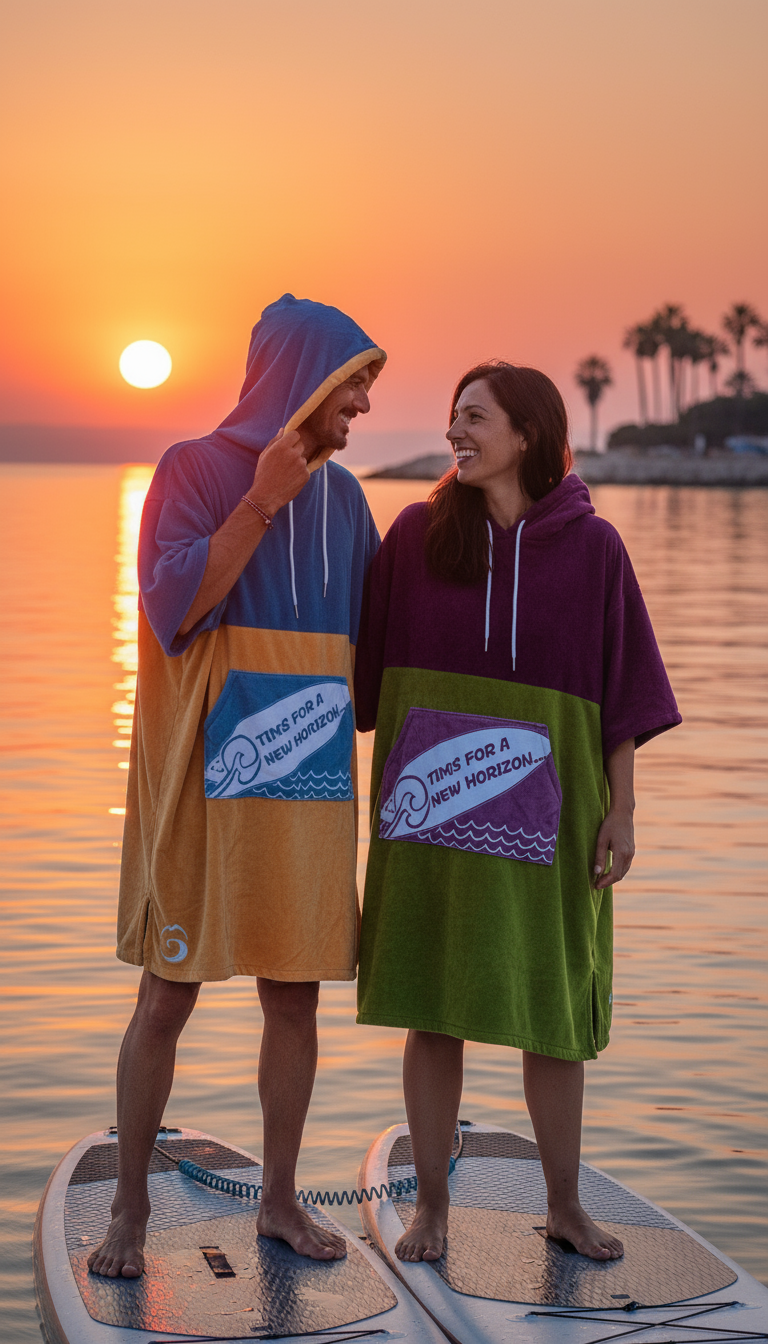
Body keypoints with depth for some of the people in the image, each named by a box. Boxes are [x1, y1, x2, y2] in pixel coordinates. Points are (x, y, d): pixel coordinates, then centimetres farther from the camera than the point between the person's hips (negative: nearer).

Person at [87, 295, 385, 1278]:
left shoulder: (341, 495, 12)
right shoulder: (195, 469, -4)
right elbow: (175, 603, -16)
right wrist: (263, 501, -19)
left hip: (309, 780, 5)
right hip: (205, 777, -5)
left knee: (295, 996, 9)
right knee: (168, 995, 1)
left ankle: (279, 1198, 23)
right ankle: (129, 1208, 15)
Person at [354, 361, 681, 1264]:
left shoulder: (591, 546, -3)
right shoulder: (416, 533, 0)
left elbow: (620, 684, 0)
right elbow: (367, 662, 4)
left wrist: (621, 810, -5)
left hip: (543, 810, 0)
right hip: (436, 806, 1)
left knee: (551, 1009, 7)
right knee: (434, 1003, 4)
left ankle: (564, 1205, 23)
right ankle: (431, 1205, 17)